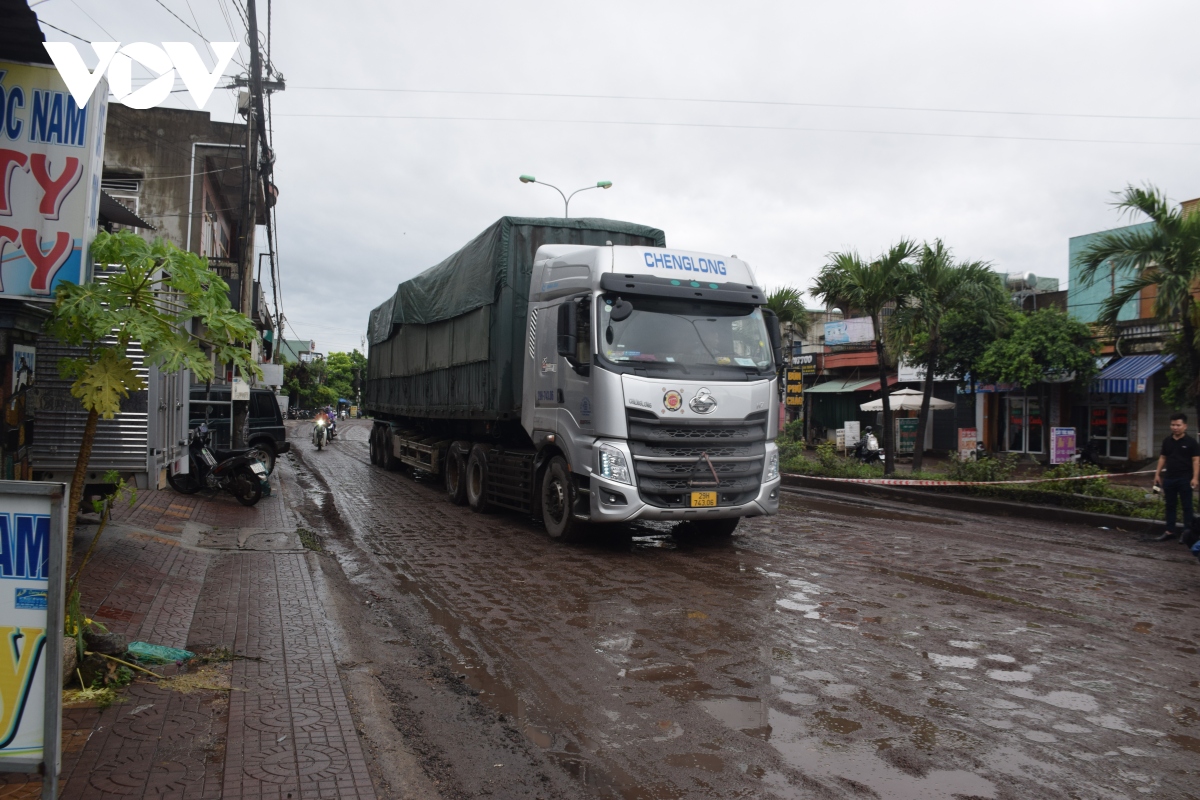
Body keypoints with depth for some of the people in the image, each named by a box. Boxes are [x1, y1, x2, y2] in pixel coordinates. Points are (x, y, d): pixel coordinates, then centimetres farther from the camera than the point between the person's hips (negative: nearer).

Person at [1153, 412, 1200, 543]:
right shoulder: (1167, 441, 9)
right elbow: (1162, 458, 14)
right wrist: (1157, 474, 9)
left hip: (1185, 479, -5)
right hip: (1169, 478, 5)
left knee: (1186, 505, 2)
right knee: (1170, 505, 10)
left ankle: (1187, 531, 10)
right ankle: (1169, 531, 16)